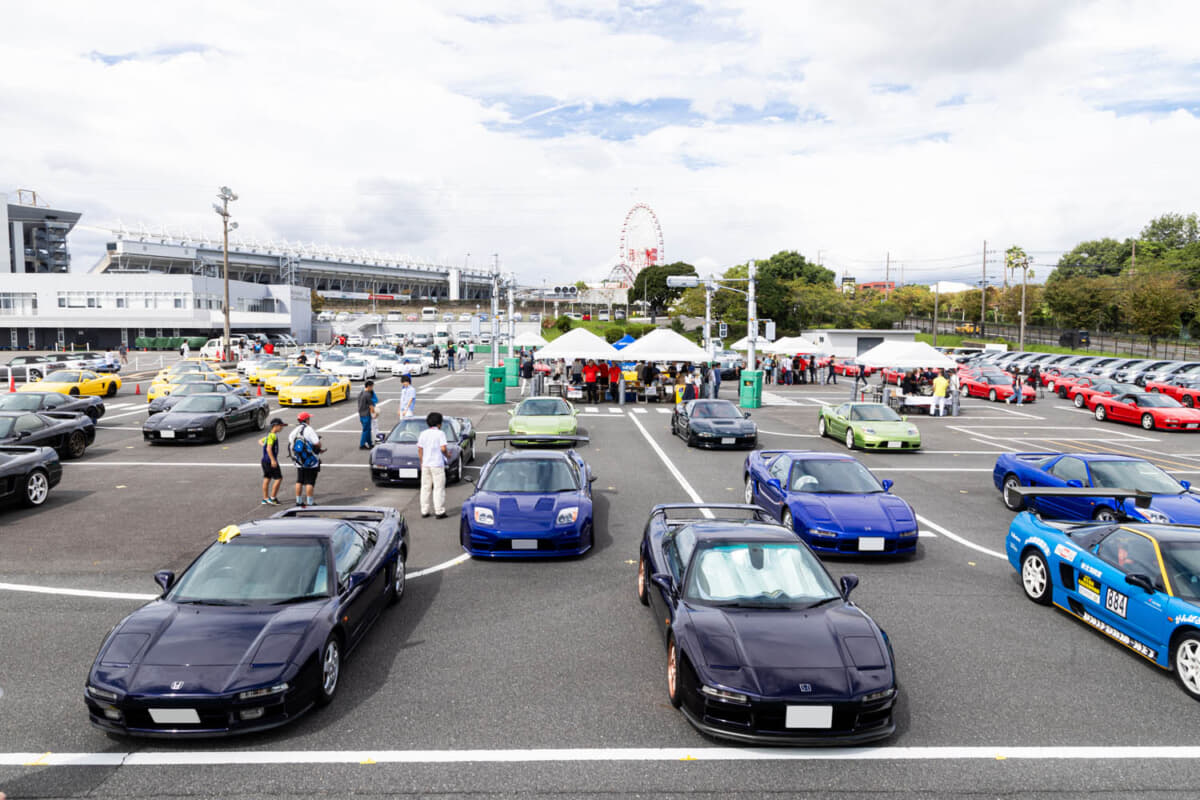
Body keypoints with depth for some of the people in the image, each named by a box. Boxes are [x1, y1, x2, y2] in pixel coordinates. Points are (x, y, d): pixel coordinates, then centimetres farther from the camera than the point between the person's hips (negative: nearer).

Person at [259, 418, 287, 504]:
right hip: (270, 461, -10)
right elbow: (269, 449, -24)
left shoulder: (269, 435, 14)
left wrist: (264, 445, 15)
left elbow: (260, 441, 30)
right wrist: (273, 460, -25)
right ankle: (272, 498, -1)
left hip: (265, 460, 10)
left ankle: (265, 499, 19)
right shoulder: (272, 436, -17)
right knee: (279, 478, -4)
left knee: (267, 479, 13)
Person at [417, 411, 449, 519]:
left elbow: (419, 450, 8)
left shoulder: (423, 434, 7)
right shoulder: (440, 433, -8)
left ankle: (424, 511, 15)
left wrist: (422, 463, 16)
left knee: (425, 488, 11)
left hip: (425, 464, 5)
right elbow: (443, 449, -17)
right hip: (437, 464, -5)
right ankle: (439, 512, -1)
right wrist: (447, 455, 3)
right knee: (439, 488, -1)